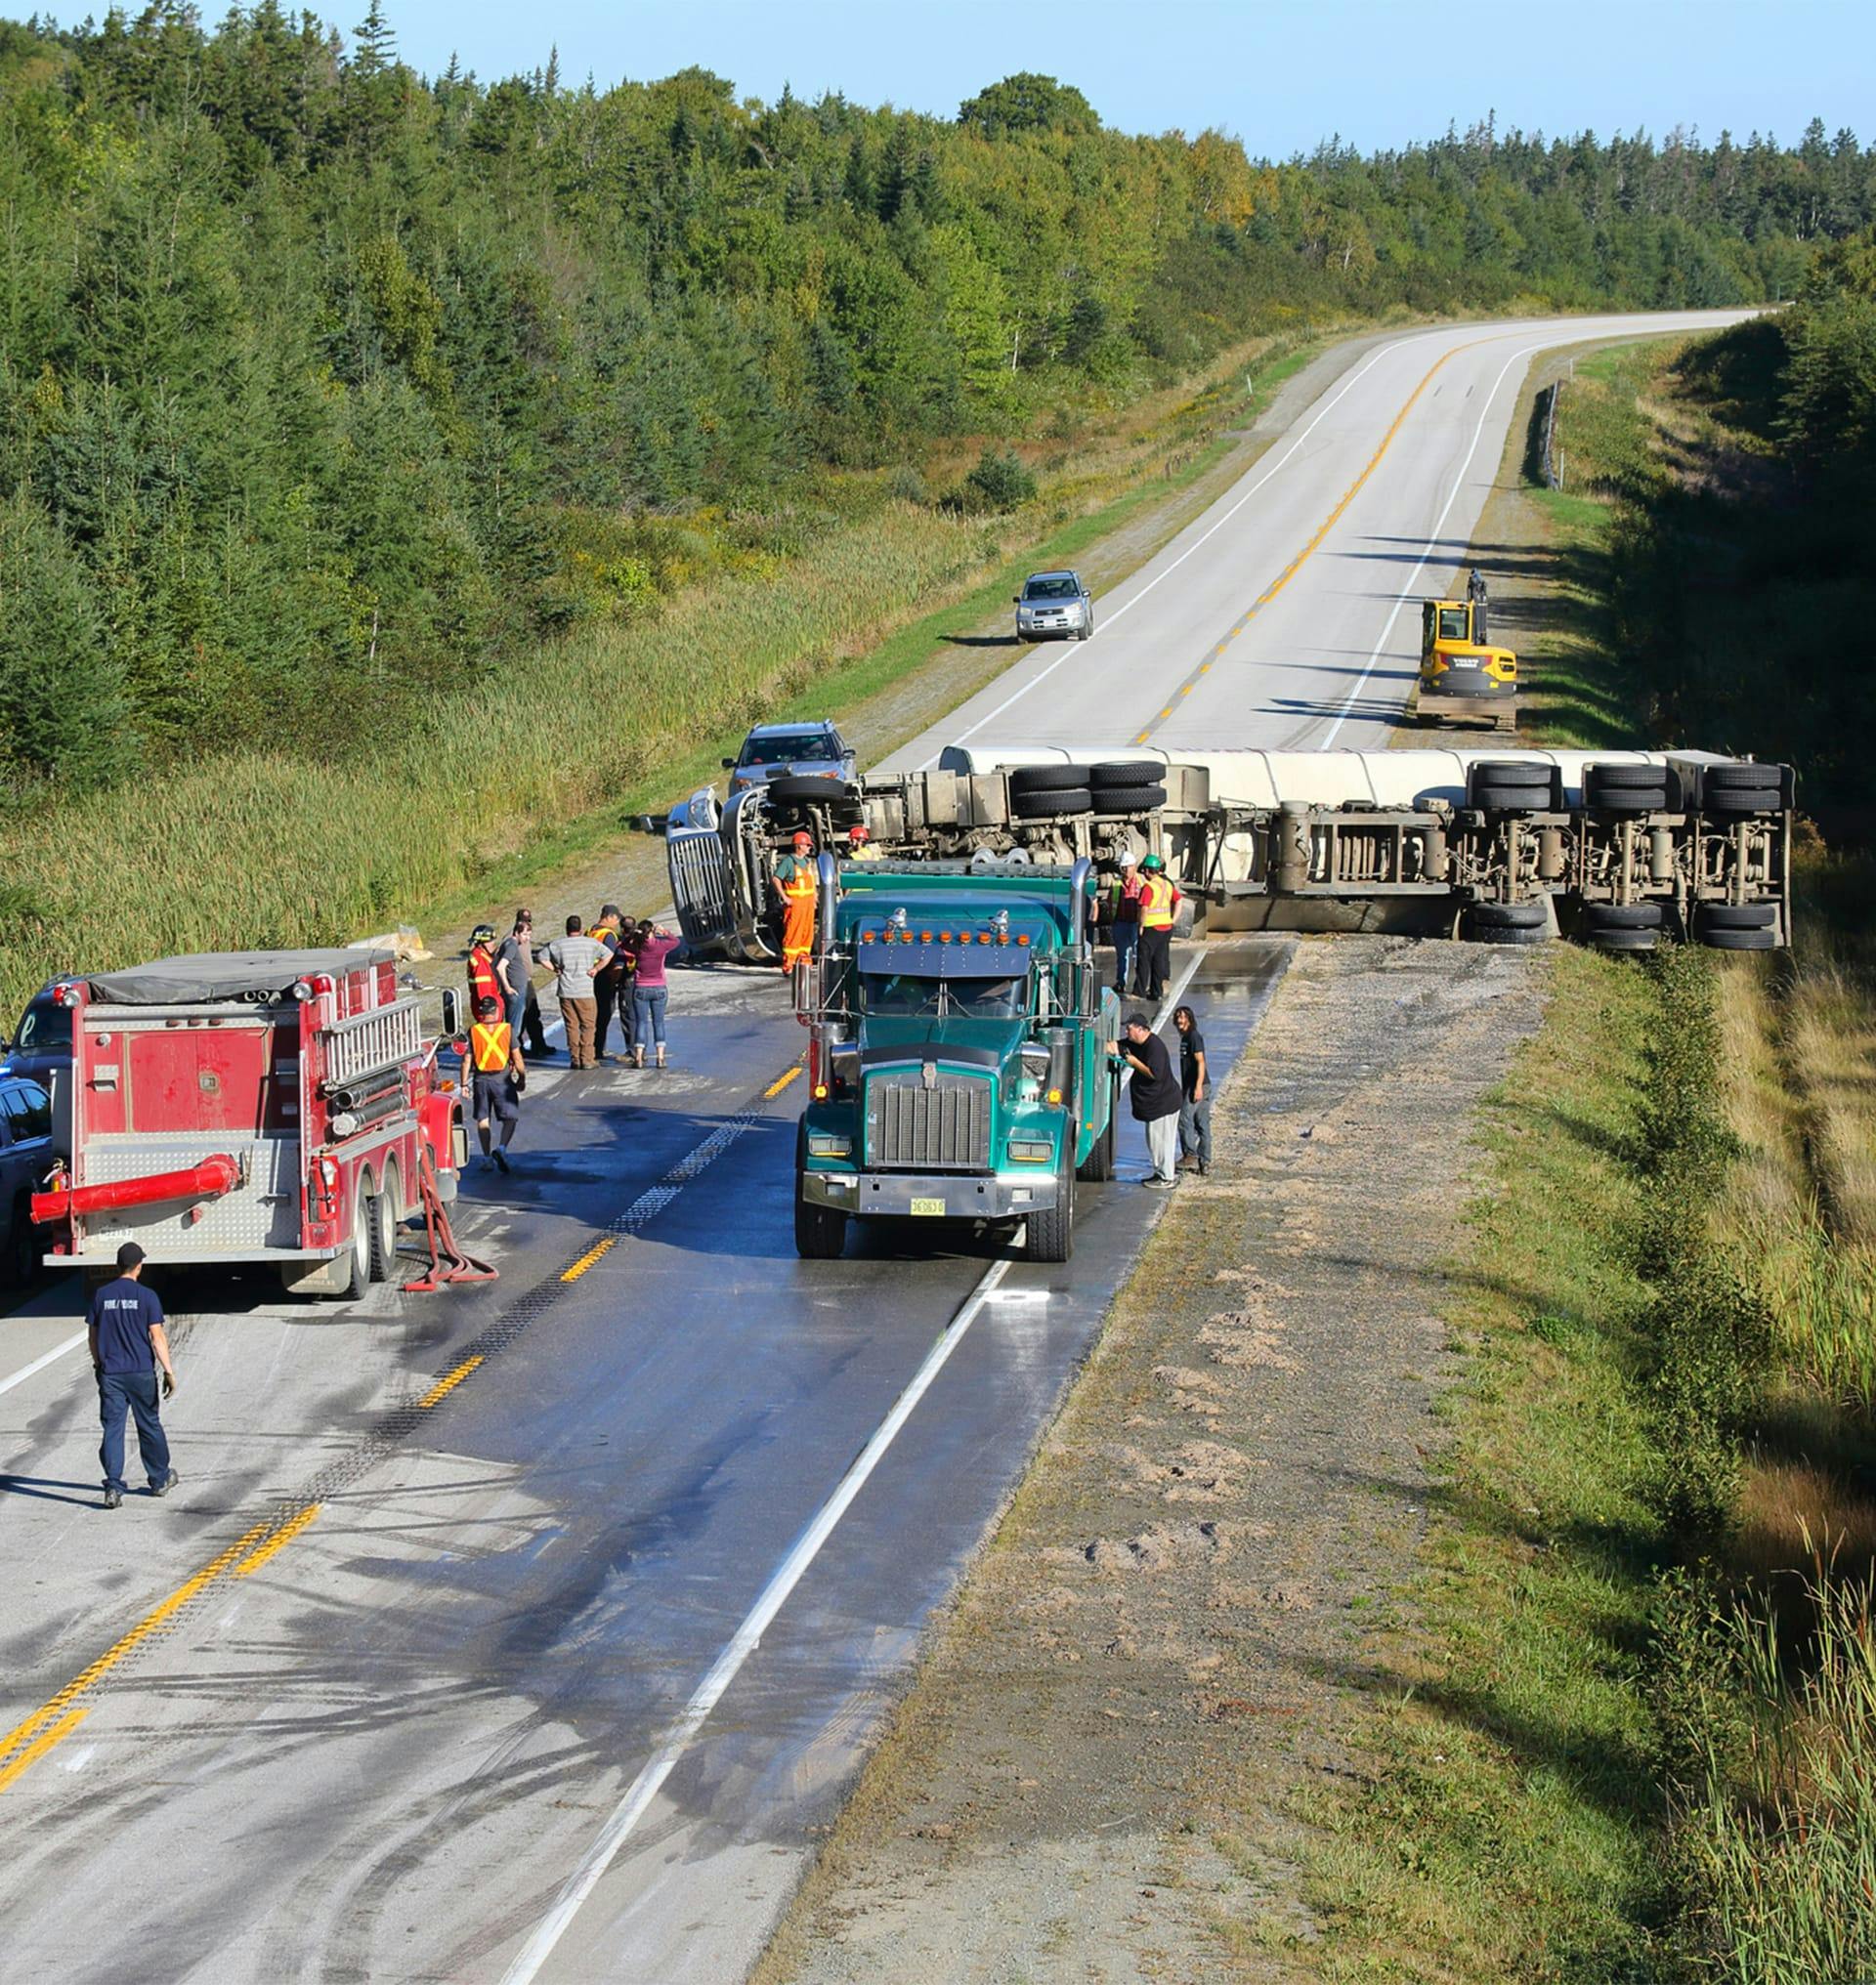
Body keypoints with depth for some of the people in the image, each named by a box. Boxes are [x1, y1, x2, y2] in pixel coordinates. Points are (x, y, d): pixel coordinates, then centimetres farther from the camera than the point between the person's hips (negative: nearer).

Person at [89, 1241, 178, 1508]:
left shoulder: (102, 1296, 2)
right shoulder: (146, 1296, -6)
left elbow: (92, 1334, 9)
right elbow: (157, 1336, -9)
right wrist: (168, 1371, -6)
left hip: (110, 1373, 1)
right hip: (141, 1373, -1)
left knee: (112, 1429, 0)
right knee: (149, 1426, 14)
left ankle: (113, 1487, -10)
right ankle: (160, 1479, 28)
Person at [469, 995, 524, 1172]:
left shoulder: (473, 1032, -3)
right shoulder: (508, 1030, -5)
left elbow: (467, 1060, -2)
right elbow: (517, 1058, -2)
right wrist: (522, 1078, 11)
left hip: (481, 1080, 1)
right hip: (503, 1080, -1)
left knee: (483, 1119, 13)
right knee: (510, 1118, 4)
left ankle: (487, 1157, 13)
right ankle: (502, 1148, -19)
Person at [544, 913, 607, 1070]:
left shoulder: (557, 944, 3)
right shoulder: (591, 943, -2)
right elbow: (608, 955, -8)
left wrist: (556, 969, 7)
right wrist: (595, 969, 0)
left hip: (565, 992, 2)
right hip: (585, 992, -2)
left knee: (571, 1026, 9)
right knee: (588, 1025, 4)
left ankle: (574, 1059, 7)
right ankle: (586, 1060, -2)